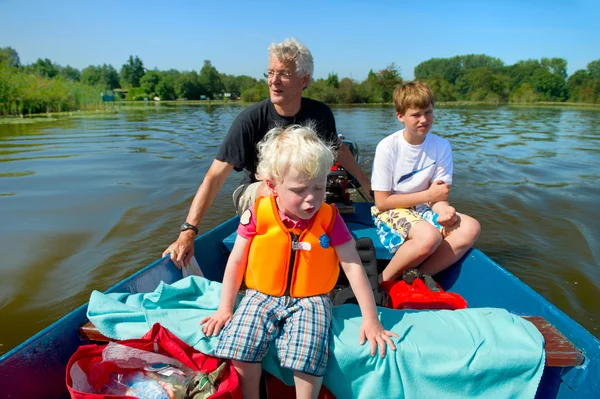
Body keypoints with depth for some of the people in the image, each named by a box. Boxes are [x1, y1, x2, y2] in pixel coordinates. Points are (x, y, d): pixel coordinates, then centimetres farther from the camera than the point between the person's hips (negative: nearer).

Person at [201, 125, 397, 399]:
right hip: (262, 296, 1)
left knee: (307, 356, -25)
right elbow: (236, 261, 1)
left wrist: (370, 319, -6)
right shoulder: (257, 215, -8)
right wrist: (225, 308, 3)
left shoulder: (329, 218, -7)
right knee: (239, 351, -18)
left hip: (310, 301, -1)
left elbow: (353, 266, -5)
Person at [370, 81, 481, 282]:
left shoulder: (441, 146, -2)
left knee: (470, 227, -20)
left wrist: (443, 210, -29)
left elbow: (439, 196, -4)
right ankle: (384, 281, -11)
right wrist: (428, 194, -12)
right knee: (429, 236, -33)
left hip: (422, 211, 5)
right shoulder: (387, 147, -14)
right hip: (390, 213, -5)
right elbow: (382, 202, -14)